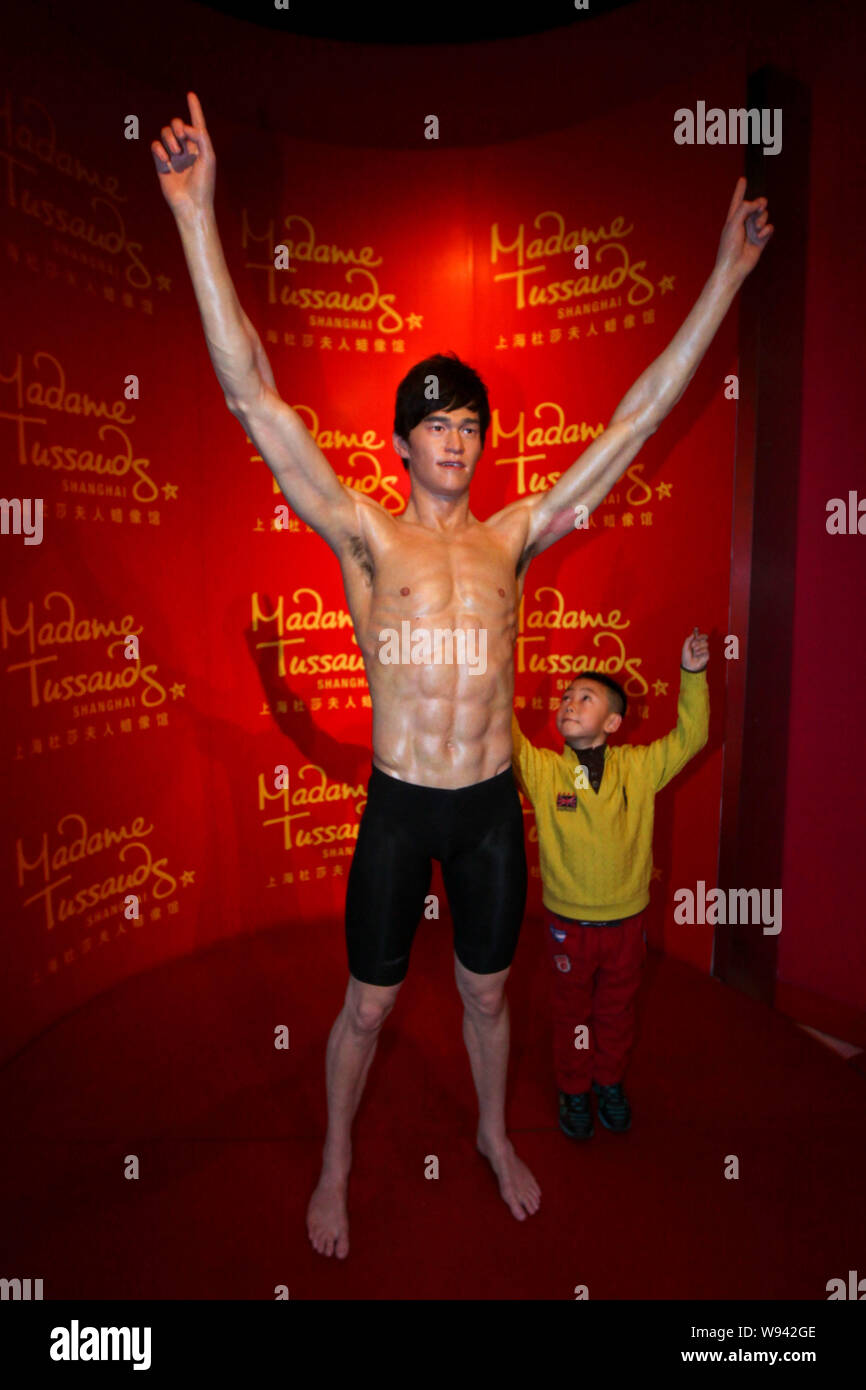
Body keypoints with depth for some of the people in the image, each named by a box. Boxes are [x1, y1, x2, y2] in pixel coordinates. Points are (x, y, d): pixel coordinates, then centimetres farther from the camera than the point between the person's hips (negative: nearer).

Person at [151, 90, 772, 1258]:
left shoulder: (515, 536, 1)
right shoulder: (366, 537, -7)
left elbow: (639, 417, 2)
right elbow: (253, 395, -14)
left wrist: (727, 276, 3)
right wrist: (197, 215, -19)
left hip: (493, 804, 2)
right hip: (398, 805, -2)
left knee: (486, 992, 22)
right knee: (369, 1003, 15)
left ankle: (495, 1135, 50)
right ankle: (337, 1165, 42)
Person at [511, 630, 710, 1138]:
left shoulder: (639, 767, -7)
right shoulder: (541, 770, -12)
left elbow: (689, 737, -6)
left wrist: (693, 675, -16)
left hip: (627, 921, 2)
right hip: (569, 924, -1)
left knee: (618, 1012, 21)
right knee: (572, 1013, 17)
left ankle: (611, 1084, 45)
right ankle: (575, 1092, 40)